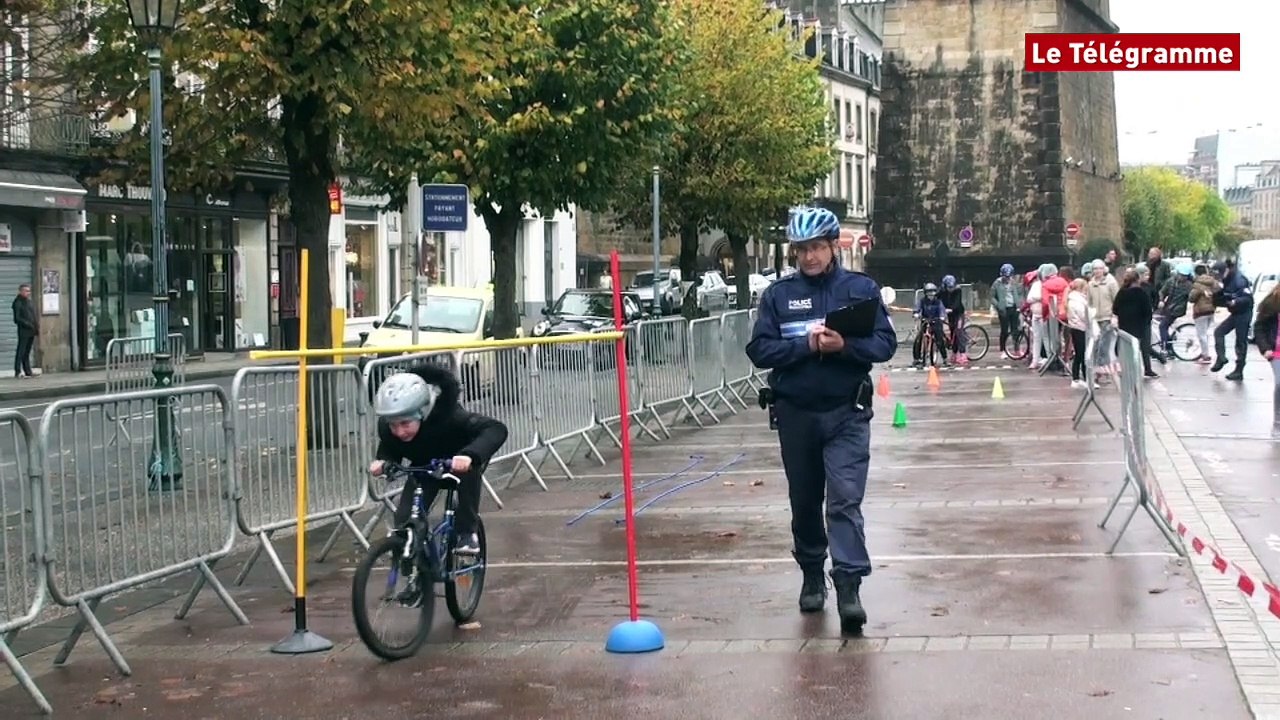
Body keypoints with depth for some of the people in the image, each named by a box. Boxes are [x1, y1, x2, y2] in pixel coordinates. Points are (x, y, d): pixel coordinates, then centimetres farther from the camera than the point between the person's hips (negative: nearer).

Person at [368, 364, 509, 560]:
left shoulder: (449, 416, -42)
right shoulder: (387, 427, -31)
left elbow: (496, 429, -50)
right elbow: (388, 448, -8)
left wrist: (470, 455, -67)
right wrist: (382, 461, -32)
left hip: (459, 460, -3)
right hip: (425, 463, 3)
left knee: (469, 471, -38)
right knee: (404, 521, -15)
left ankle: (466, 533, -19)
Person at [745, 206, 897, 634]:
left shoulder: (861, 288, 0)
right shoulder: (778, 295, 2)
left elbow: (885, 343, -5)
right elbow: (760, 350, -5)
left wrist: (844, 346, -22)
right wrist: (806, 345, -19)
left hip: (846, 411, -2)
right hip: (795, 413, 2)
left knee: (845, 500, -11)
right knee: (804, 501, 14)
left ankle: (849, 586, -15)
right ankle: (812, 575, 31)